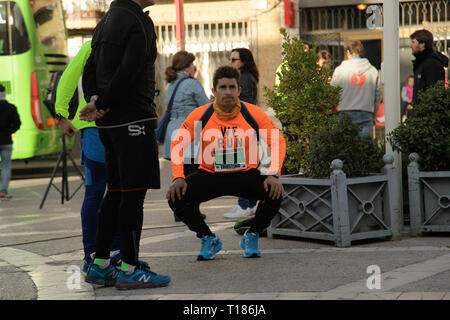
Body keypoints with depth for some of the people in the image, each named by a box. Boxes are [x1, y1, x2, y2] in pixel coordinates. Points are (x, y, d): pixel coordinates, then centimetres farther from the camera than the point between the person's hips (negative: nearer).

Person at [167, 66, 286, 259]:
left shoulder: (253, 114, -7)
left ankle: (252, 236, 2)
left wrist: (273, 175, -19)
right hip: (209, 176, 1)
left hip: (245, 175, 0)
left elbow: (277, 142, -5)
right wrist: (178, 178, -18)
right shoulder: (200, 116, -7)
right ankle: (208, 239, 3)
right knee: (176, 197, -24)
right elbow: (178, 144, -4)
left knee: (274, 193, -29)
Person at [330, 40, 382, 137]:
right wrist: (374, 117, 21)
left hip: (345, 113, -2)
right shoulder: (373, 71, 7)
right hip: (366, 115, 2)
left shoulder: (340, 70, 1)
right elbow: (378, 97, 11)